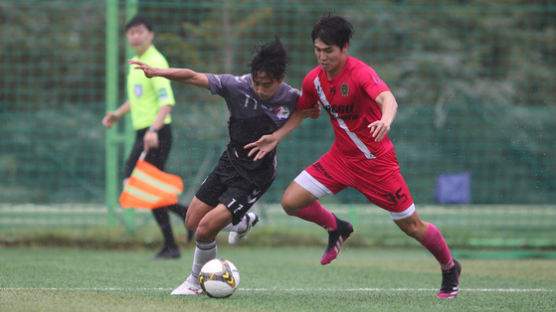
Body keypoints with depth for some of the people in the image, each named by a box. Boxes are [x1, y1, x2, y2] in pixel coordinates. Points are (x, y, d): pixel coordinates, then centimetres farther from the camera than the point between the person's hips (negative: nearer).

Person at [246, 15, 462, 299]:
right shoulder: (314, 79, -2)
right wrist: (277, 137, 4)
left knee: (412, 227, 0)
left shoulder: (360, 72, -23)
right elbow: (303, 110, 17)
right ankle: (337, 230, 23)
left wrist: (385, 121, -64)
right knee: (291, 201, -7)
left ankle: (449, 268, 29)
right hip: (340, 156, 6)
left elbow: (387, 98, -42)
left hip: (375, 161, -6)